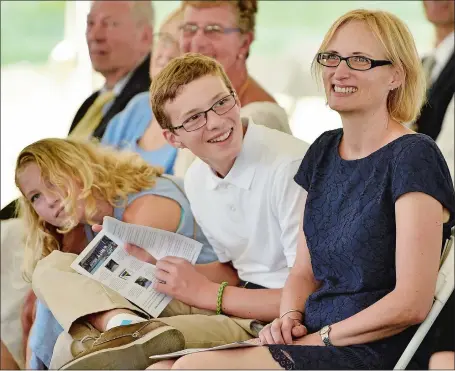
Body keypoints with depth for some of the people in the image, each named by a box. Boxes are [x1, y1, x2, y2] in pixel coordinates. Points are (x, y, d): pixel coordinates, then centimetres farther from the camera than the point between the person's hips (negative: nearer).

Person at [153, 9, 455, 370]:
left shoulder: (413, 157, -10)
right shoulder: (323, 151, 15)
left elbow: (412, 303, -15)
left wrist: (322, 337, -11)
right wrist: (289, 318, -3)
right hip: (311, 341, 7)